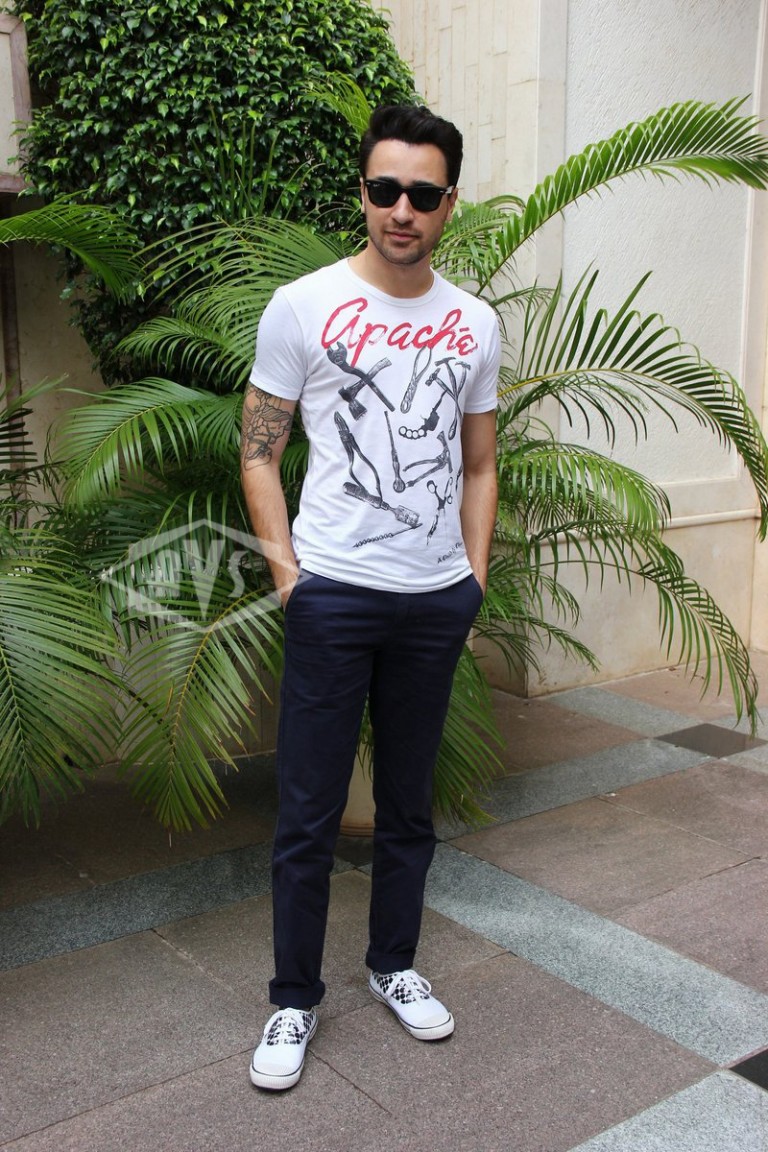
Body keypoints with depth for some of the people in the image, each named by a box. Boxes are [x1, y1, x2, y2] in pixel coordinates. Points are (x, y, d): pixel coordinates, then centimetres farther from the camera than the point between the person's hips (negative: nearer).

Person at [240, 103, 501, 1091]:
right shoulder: (302, 307, -4)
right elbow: (258, 453, -1)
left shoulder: (475, 324, 7)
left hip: (438, 601, 4)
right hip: (335, 595, -3)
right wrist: (286, 570, -8)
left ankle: (394, 966, 34)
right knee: (309, 818, 4)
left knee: (410, 807, 15)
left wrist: (475, 569, 7)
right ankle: (295, 1000, 22)